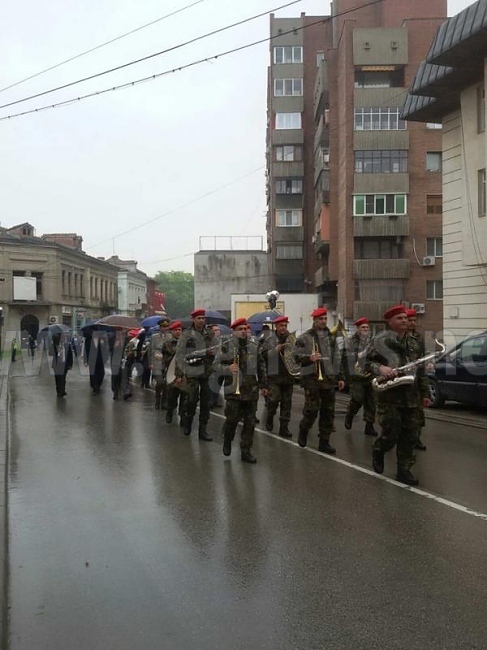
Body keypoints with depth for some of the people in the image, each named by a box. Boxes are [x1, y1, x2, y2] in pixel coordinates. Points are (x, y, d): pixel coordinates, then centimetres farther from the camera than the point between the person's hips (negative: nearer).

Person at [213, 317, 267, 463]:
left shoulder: (254, 346, 10)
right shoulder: (226, 346, -2)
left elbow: (261, 365, 18)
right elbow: (216, 365, -2)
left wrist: (263, 384, 16)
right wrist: (228, 369, -21)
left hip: (251, 390, 4)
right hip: (233, 389, -4)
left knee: (250, 421, 5)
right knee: (232, 418, -6)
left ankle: (245, 451, 16)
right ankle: (227, 441, 26)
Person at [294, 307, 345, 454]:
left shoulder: (331, 337, 14)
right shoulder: (305, 337, -2)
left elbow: (337, 358, 18)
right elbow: (297, 356, -4)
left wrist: (340, 377, 15)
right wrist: (309, 358, -22)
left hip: (329, 378, 5)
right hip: (312, 378, -5)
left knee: (328, 412, 5)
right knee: (312, 409, -8)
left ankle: (324, 442, 14)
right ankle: (303, 431, 21)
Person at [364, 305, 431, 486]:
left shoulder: (414, 342, 13)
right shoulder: (379, 340, -5)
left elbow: (421, 371, 16)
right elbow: (368, 362, -5)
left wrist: (425, 394, 15)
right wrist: (380, 368, -25)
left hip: (411, 396, 5)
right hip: (389, 395, -5)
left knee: (409, 436, 6)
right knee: (391, 433, -5)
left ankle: (404, 470, 16)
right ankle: (378, 451, 27)